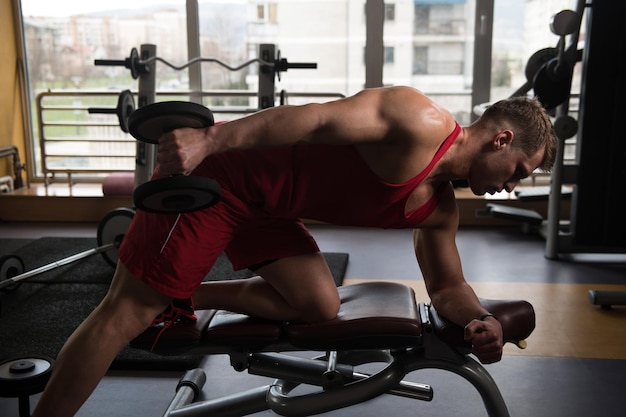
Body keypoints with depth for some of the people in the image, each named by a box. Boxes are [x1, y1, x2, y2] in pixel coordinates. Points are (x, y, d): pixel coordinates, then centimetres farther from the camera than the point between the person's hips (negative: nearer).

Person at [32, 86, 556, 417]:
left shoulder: (440, 209, 9)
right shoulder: (423, 122, -18)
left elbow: (447, 284, 18)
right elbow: (319, 116, -28)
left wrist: (480, 318, -3)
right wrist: (209, 138, -37)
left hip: (266, 206, 8)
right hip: (213, 171, -8)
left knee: (319, 305, -4)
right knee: (128, 312, -4)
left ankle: (184, 302, 11)